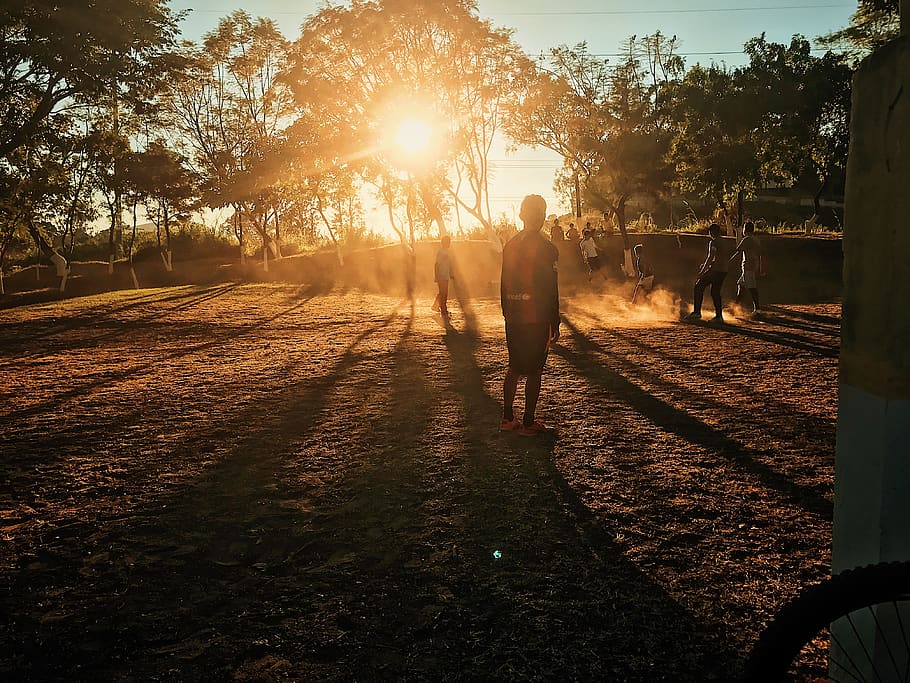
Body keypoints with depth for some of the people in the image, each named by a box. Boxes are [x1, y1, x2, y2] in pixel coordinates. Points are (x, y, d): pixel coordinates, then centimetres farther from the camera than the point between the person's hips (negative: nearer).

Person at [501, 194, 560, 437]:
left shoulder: (510, 245, 8)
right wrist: (555, 323, -5)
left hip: (513, 319, 6)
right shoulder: (545, 248, -11)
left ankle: (508, 418, 20)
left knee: (514, 368, 16)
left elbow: (504, 284, 12)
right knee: (534, 372, 2)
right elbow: (550, 289, -11)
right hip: (536, 319, -6)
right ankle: (528, 423, 8)